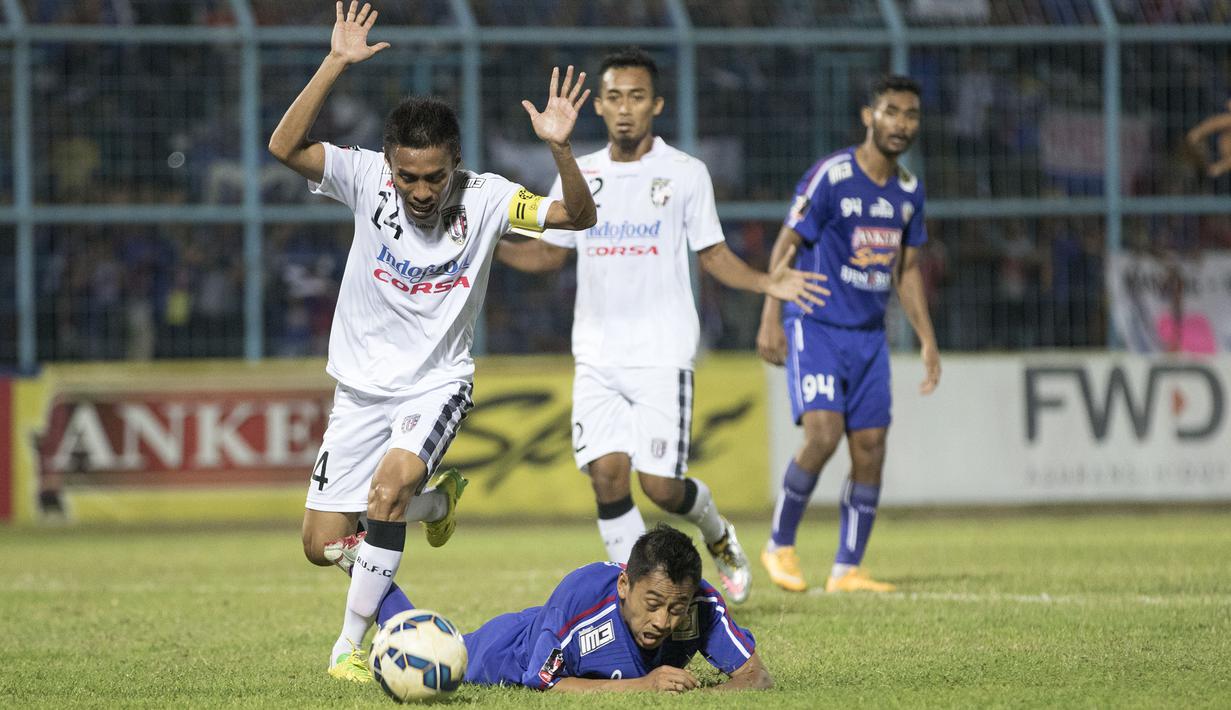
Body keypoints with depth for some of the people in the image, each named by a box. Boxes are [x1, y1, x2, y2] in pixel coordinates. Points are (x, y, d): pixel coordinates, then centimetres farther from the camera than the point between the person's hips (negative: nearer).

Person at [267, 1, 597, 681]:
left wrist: (560, 148, -40)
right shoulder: (365, 177, -15)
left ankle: (351, 645, -17)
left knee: (389, 484, -31)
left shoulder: (485, 198, -15)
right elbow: (284, 146, -29)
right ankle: (434, 498, 37)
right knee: (323, 544, 4)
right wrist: (335, 64, -38)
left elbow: (577, 216, -22)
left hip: (437, 382, -2)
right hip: (363, 385, 2)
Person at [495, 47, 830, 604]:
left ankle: (719, 537, 25)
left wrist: (765, 283, -10)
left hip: (662, 355, -3)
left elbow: (713, 254, 7)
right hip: (597, 356, 3)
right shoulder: (579, 175, 9)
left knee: (660, 485, -8)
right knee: (607, 472, -11)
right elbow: (550, 252, 17)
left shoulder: (685, 174, 1)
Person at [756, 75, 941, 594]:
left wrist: (927, 339, 13)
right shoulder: (830, 176, -11)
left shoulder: (908, 191, 9)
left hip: (869, 335, 6)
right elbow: (786, 245, -9)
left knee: (870, 449, 0)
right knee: (823, 434, -20)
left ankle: (847, 570, 9)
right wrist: (771, 319, -15)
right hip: (816, 327, -6)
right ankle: (779, 546, -1)